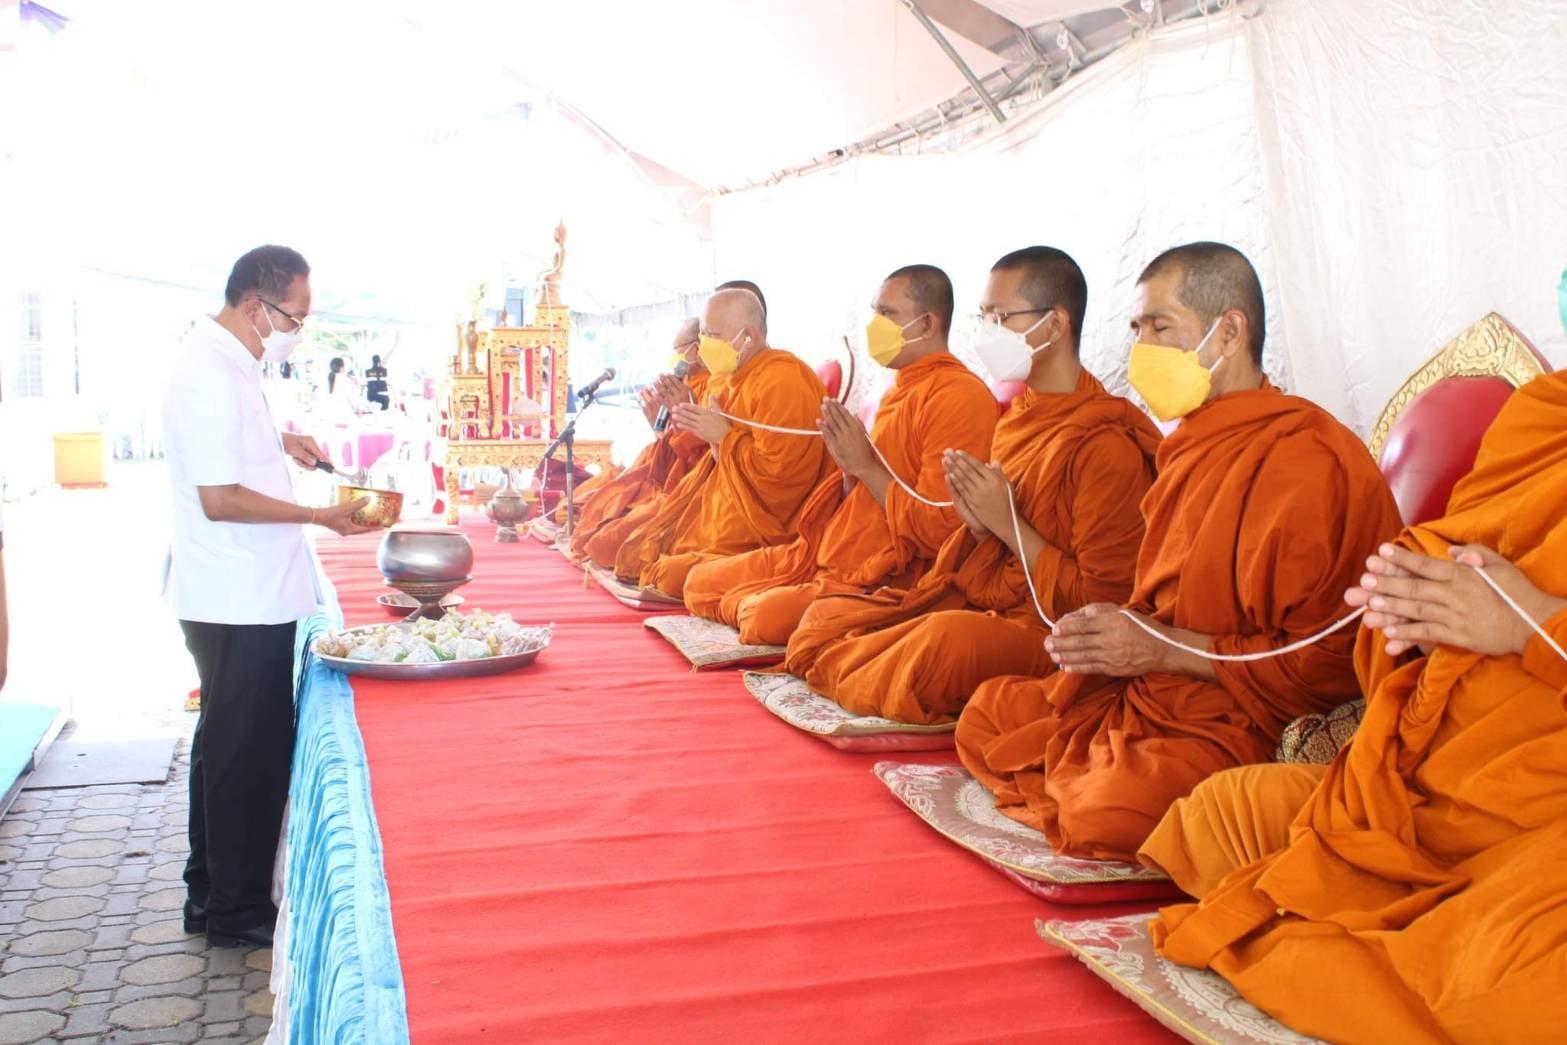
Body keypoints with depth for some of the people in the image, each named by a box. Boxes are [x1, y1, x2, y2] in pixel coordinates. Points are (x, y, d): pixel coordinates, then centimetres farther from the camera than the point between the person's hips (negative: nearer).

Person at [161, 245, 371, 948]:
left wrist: (276, 441, 14)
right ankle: (237, 911, 15)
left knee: (228, 746, 19)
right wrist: (324, 516, -19)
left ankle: (212, 891, 32)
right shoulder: (212, 376, -21)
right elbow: (219, 498, -24)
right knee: (248, 754, 1)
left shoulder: (222, 360, 10)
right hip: (240, 602, -10)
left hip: (243, 595, 10)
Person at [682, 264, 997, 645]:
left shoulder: (960, 396, -15)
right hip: (824, 552, 9)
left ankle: (747, 605, -2)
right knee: (700, 583, 5)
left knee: (768, 616, -30)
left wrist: (867, 465, -15)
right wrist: (849, 466, -2)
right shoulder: (900, 390, 16)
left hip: (884, 580, -9)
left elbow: (937, 529, -21)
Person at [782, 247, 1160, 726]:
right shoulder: (1017, 415, 12)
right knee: (824, 618, -2)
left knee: (947, 639, -38)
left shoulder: (1105, 444, -15)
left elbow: (1102, 600, -16)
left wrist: (1007, 522, -16)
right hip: (973, 597, 8)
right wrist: (980, 523, -3)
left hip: (1045, 629, -8)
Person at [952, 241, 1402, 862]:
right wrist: (1112, 632, 2)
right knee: (987, 715, 15)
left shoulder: (1307, 461, -18)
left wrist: (1165, 649, -20)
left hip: (1239, 728, -10)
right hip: (1140, 697, 10)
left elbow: (1329, 665, -23)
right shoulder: (1193, 449, 13)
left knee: (1113, 809, -35)